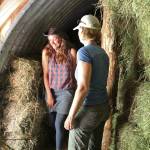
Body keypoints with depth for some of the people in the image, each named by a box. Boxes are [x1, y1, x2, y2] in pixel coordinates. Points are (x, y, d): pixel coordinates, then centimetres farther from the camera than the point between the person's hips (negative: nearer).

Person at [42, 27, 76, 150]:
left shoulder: (71, 52, -10)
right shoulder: (46, 52, -3)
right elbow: (45, 75, 1)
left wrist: (77, 93, -1)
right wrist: (49, 94, -4)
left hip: (66, 91, -3)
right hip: (52, 91, 3)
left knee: (59, 124, -10)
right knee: (53, 123, 12)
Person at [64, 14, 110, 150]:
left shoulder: (84, 51, -16)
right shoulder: (103, 53, 9)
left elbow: (83, 87, -23)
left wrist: (71, 116, -17)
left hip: (89, 109, -8)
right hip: (104, 107, 8)